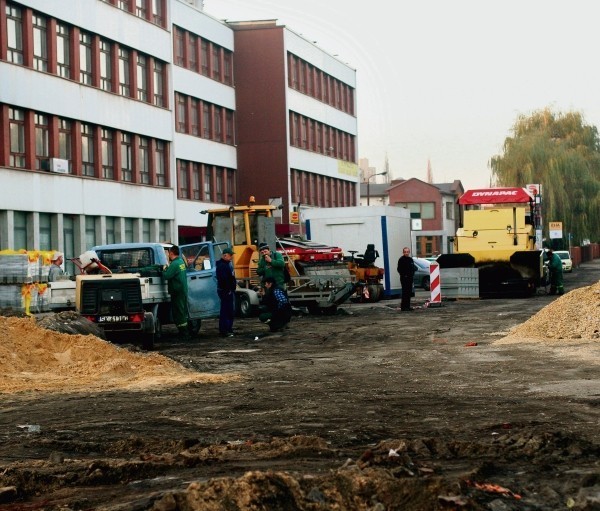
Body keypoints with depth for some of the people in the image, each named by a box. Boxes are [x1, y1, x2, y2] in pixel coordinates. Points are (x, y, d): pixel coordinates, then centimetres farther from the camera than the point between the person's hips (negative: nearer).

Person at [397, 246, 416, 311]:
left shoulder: (410, 259, 14)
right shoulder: (401, 260, -8)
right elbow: (399, 269, -10)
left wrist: (412, 274, 7)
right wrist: (404, 275, -15)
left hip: (410, 277, 8)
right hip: (404, 278, -7)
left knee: (409, 292, 9)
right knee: (405, 292, -9)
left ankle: (408, 306, 14)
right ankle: (403, 306, -8)